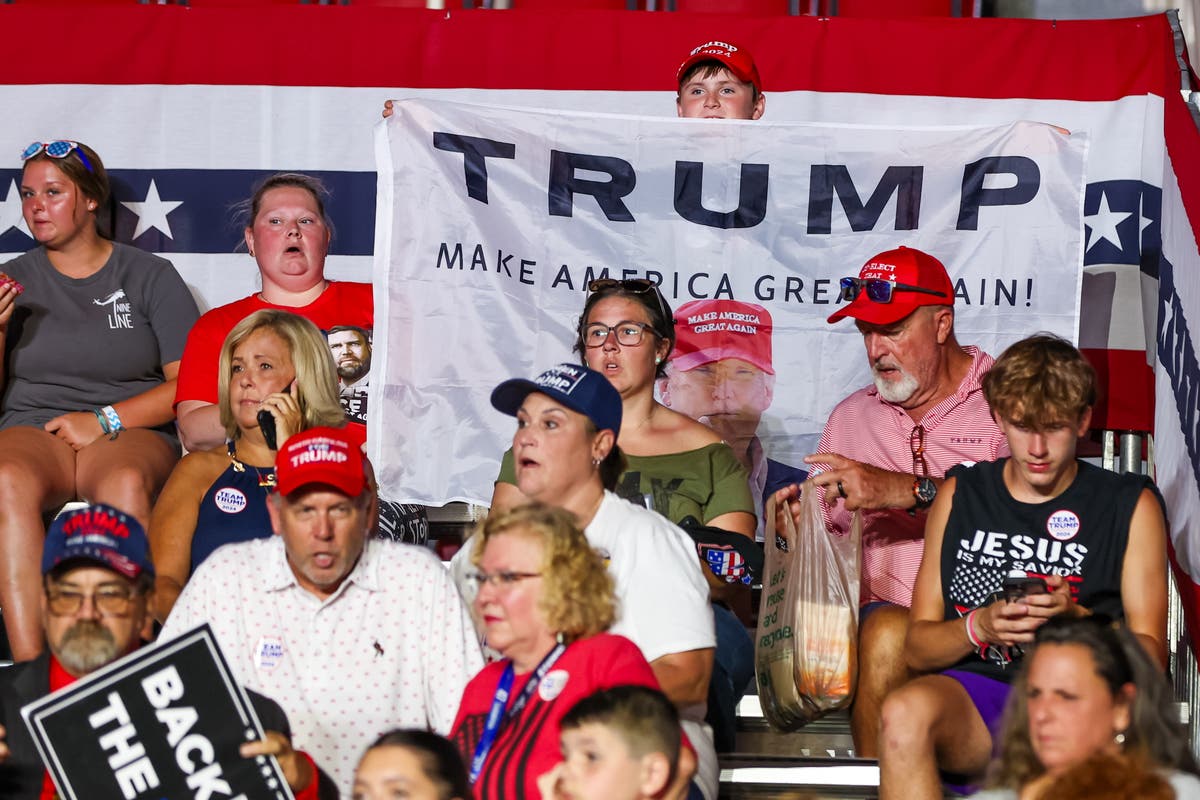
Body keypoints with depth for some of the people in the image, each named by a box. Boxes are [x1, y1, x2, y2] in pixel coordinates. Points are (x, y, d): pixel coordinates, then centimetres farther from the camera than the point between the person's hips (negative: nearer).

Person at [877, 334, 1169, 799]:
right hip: (975, 689, 2)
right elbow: (917, 648, 14)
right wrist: (980, 627, -8)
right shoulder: (961, 495, 17)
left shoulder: (1130, 505, 12)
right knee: (905, 712, -35)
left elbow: (1150, 655, 8)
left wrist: (1077, 621, -12)